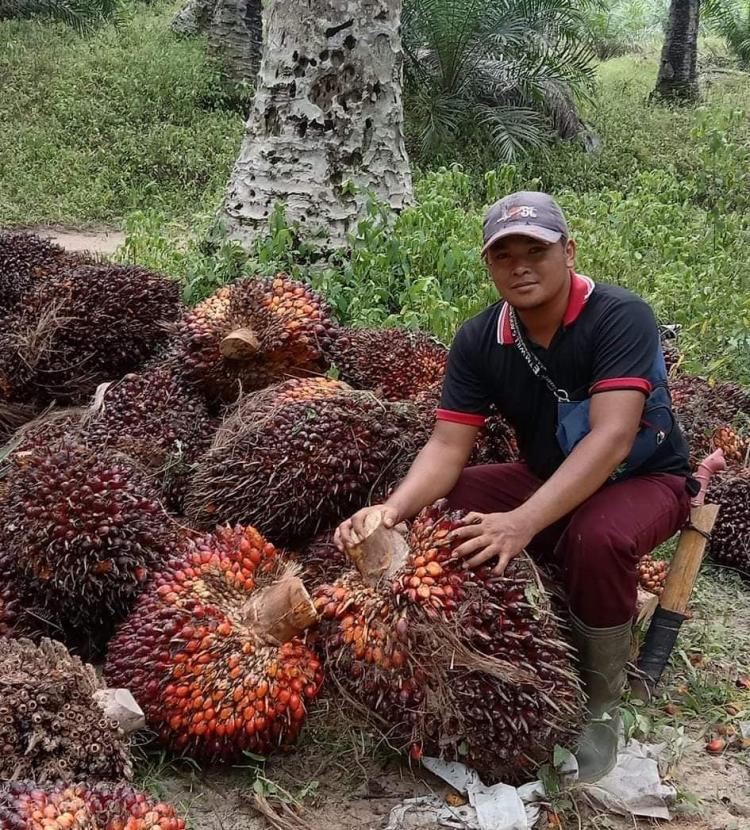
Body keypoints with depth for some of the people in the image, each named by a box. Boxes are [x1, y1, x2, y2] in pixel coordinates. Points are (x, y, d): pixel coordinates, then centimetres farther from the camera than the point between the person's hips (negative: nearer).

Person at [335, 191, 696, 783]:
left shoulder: (620, 317, -25)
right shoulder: (478, 341, -9)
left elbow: (612, 438, -37)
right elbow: (448, 447, -13)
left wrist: (524, 522, -49)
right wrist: (395, 509, -34)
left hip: (646, 478, -5)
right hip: (546, 477, 5)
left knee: (598, 538, -38)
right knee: (435, 514, -17)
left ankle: (602, 705, -12)